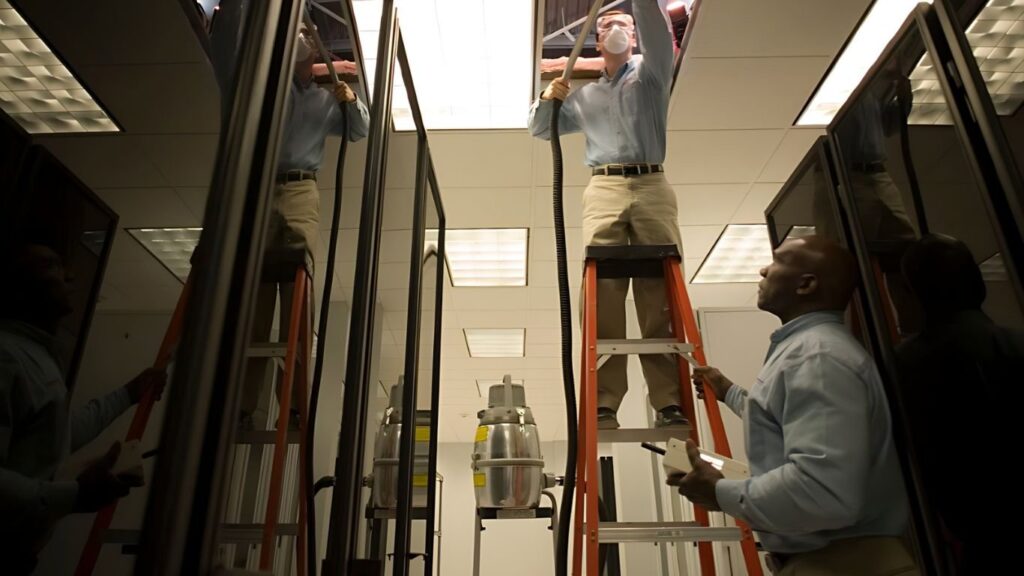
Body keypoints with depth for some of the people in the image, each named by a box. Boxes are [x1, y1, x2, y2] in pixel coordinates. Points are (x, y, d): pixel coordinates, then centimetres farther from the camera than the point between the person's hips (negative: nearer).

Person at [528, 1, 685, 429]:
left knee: (661, 293, -10)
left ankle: (669, 401, -12)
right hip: (604, 189, 2)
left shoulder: (651, 73, 21)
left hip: (652, 186, -1)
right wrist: (549, 98, 10)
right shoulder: (584, 96, 29)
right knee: (603, 293, -13)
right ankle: (604, 402, -17)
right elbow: (540, 129, 30)